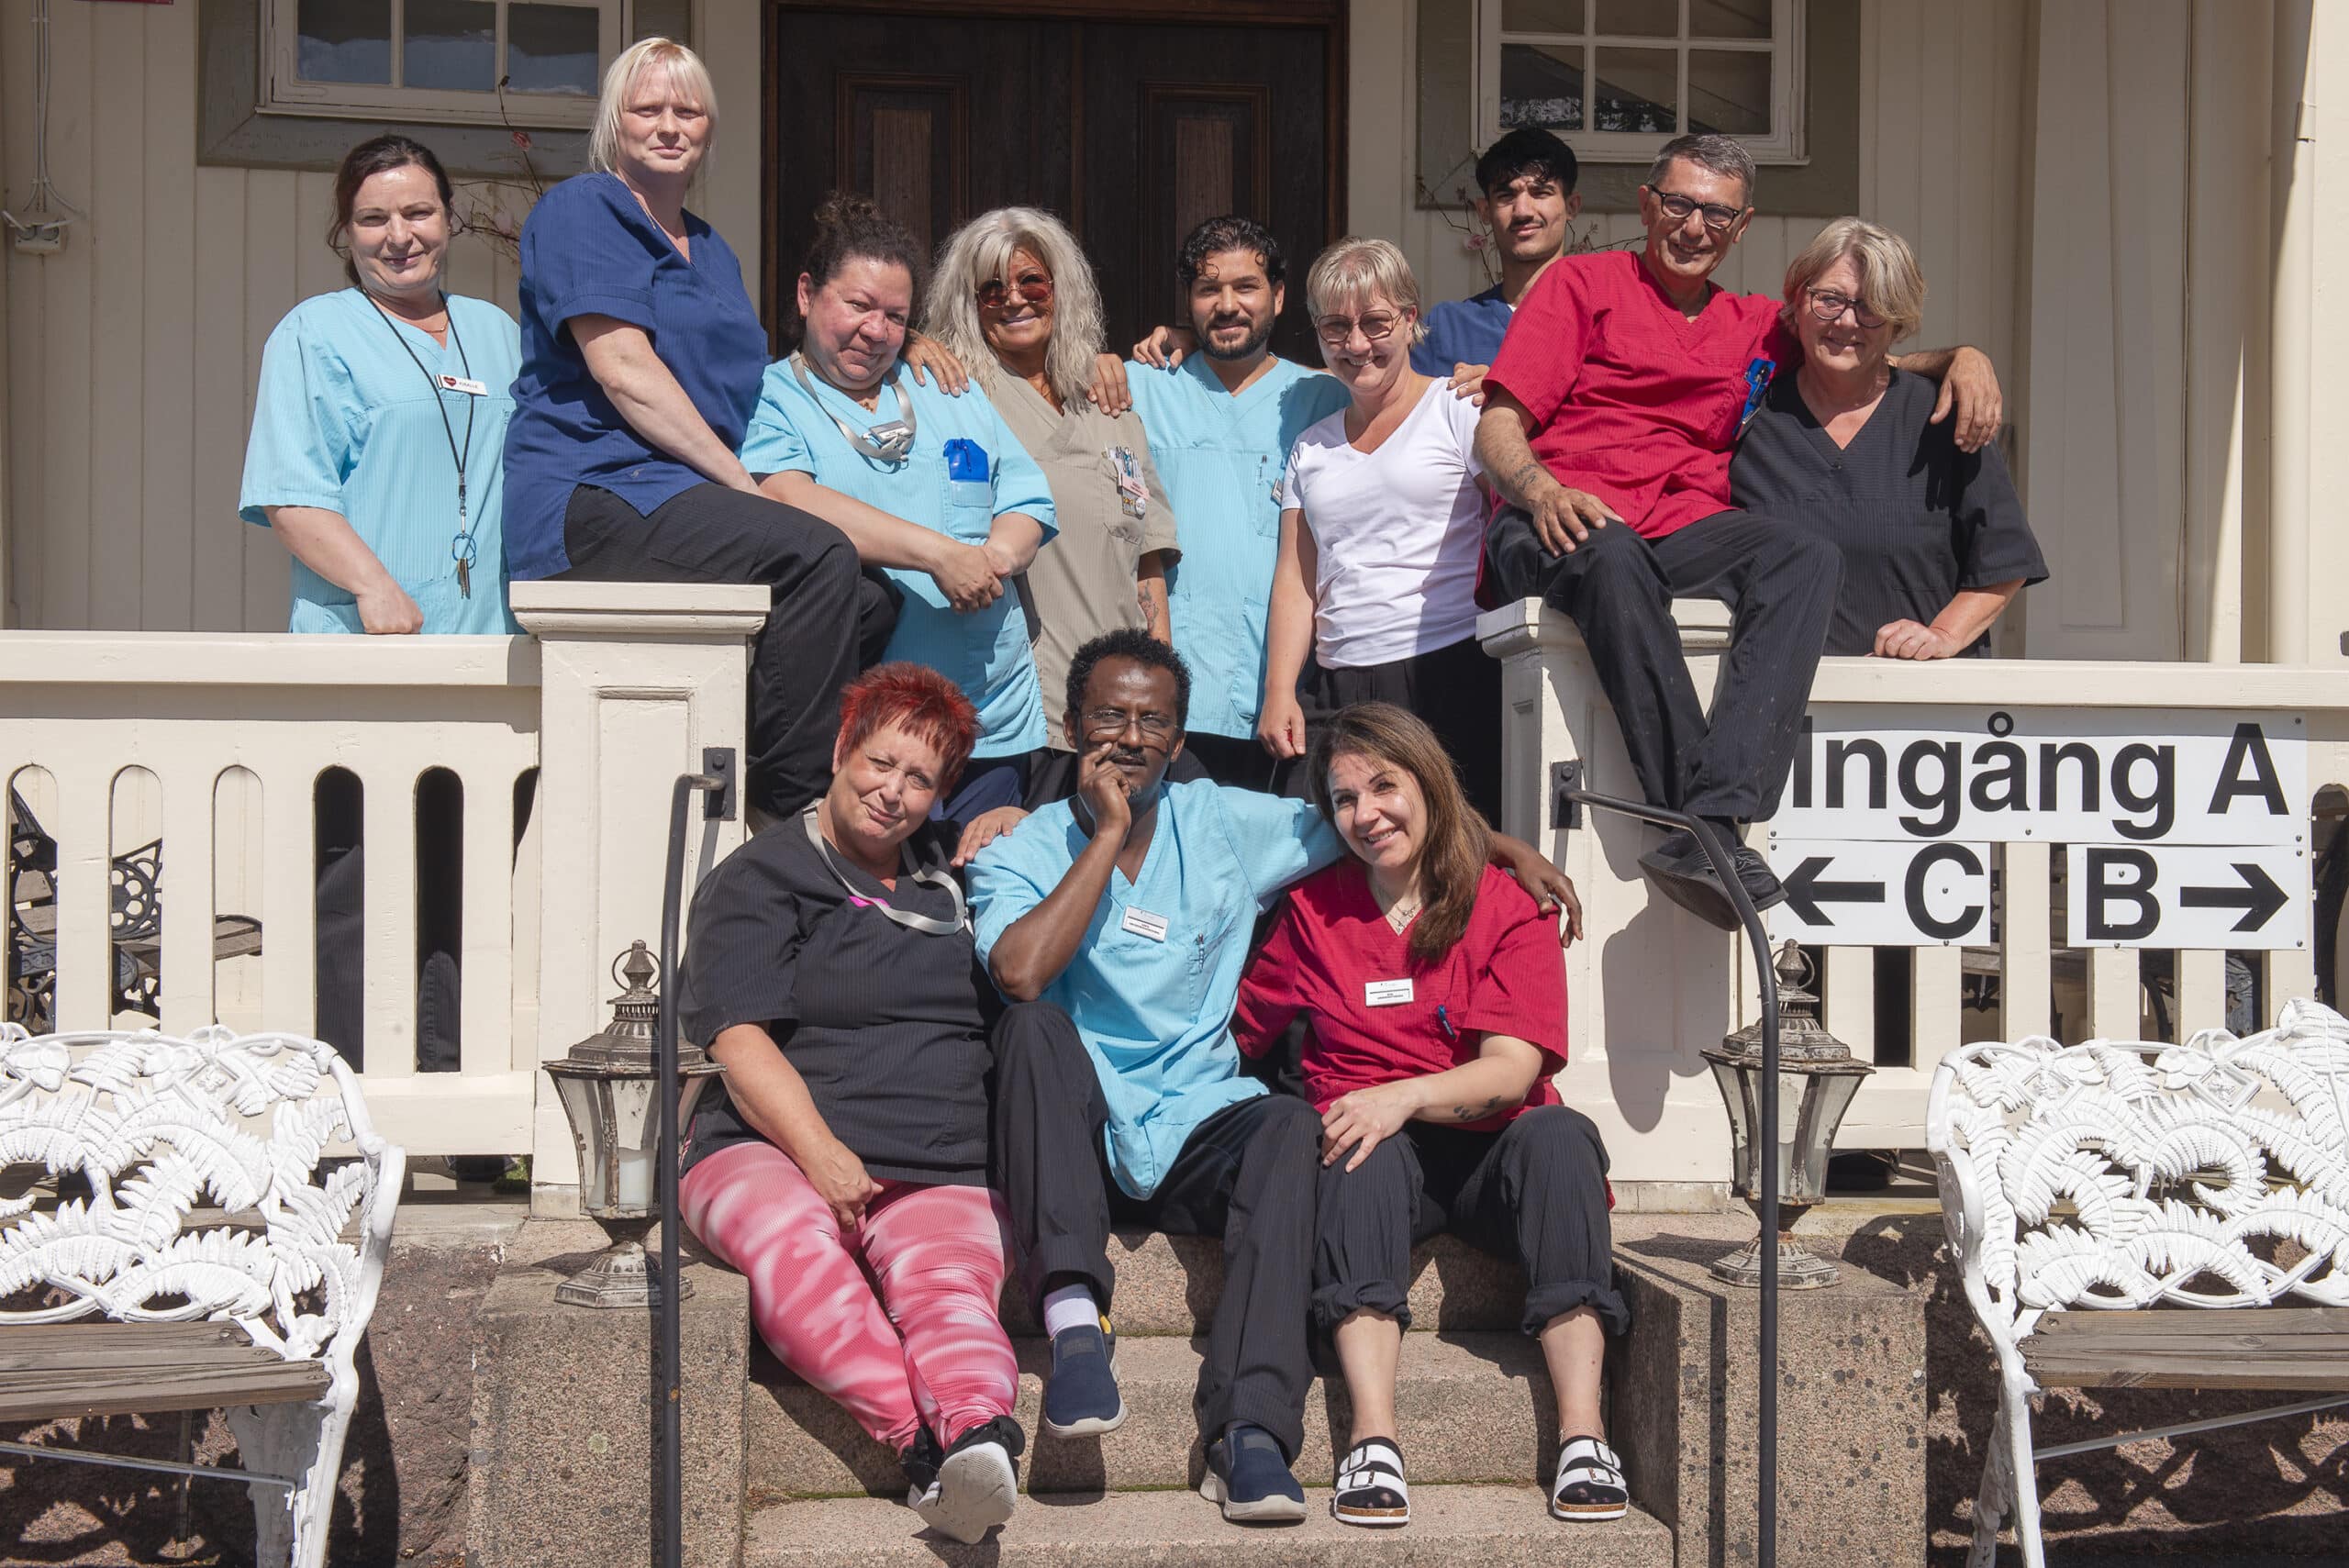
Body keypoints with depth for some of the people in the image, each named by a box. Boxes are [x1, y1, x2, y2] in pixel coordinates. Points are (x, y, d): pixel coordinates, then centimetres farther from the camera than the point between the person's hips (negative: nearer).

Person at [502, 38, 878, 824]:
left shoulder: (711, 251, 27)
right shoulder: (582, 210, 0)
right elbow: (623, 372, -11)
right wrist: (744, 486, -13)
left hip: (680, 497, 9)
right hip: (590, 495, -9)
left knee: (865, 606, -11)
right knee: (815, 553, -29)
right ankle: (788, 811, -28)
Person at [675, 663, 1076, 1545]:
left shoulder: (955, 871, 27)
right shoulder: (759, 878, 11)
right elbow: (740, 1039, -1)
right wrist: (819, 1155, -18)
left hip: (938, 1173, 3)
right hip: (771, 1150, -3)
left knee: (947, 1282, -32)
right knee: (791, 1238, -39)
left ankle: (978, 1428, -61)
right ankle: (925, 1440, -54)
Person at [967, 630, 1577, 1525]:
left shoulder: (1227, 827, 11)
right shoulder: (1019, 854, 2)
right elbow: (1020, 973, -19)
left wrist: (1509, 849, 11)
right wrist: (1109, 833, -11)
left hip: (1194, 1141, 2)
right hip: (1079, 1141, -2)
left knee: (1289, 1125, -30)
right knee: (1037, 1035, -31)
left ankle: (1252, 1432, -41)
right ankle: (1074, 1318, -39)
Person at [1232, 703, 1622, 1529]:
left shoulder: (1506, 903, 5)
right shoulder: (1313, 910, 13)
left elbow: (1513, 1069, -8)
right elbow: (1238, 1029, 15)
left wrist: (1404, 1097, -24)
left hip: (1490, 1153, 0)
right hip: (1381, 1163, 0)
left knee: (1558, 1132, -33)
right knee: (1366, 1152, -34)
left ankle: (1582, 1434, -41)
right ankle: (1373, 1439, -47)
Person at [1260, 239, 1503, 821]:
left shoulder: (1460, 410, 6)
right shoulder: (1311, 448, 20)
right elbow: (1296, 581, 16)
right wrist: (1279, 692, 5)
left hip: (1452, 679, -4)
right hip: (1335, 695, 5)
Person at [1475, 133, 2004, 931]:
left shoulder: (1755, 326, 28)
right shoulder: (1582, 282, 13)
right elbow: (1497, 426, 4)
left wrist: (1962, 358, 14)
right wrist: (1542, 491, -19)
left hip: (1682, 531, 4)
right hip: (1560, 525, -4)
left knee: (1807, 554, -28)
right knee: (1611, 557, -40)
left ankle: (1708, 826, -43)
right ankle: (1696, 814, -44)